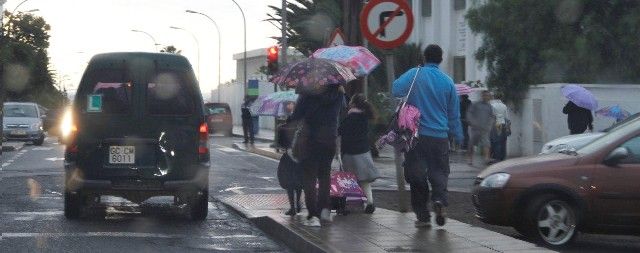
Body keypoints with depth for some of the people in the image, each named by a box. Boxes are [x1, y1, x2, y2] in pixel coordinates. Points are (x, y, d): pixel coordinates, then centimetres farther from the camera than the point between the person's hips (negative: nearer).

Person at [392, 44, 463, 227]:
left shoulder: (415, 74, -3)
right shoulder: (448, 82, 4)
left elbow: (396, 89, -18)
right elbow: (454, 114, 9)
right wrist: (458, 137, 20)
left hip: (417, 135, -1)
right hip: (440, 137, 1)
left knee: (416, 174, 7)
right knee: (439, 172, 9)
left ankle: (423, 215, 6)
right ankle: (439, 199, -19)